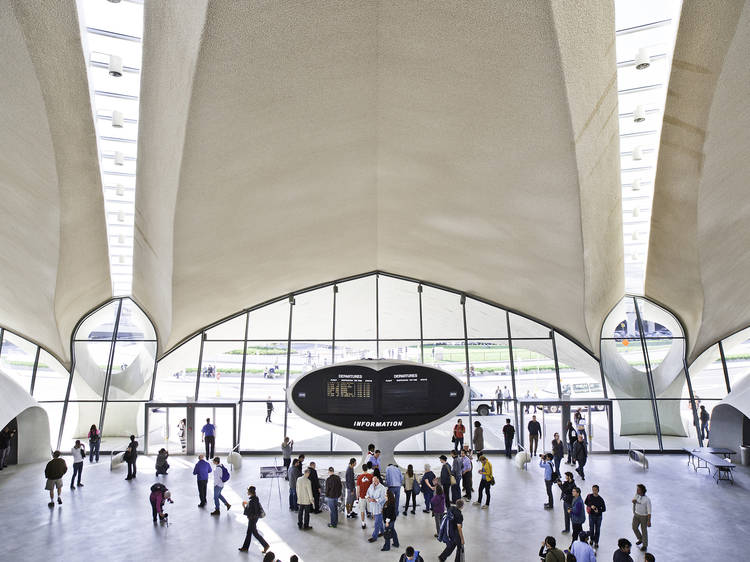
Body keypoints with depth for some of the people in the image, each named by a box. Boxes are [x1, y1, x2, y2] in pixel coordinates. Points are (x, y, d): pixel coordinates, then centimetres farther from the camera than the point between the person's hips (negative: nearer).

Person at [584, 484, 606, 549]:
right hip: (591, 515, 1)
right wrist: (590, 506, -14)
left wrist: (598, 511, -25)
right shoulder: (589, 496, -11)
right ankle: (592, 539, 34)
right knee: (591, 529, 9)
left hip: (598, 516, -1)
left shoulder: (600, 499, -16)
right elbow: (585, 502, 4)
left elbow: (604, 509, -8)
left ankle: (596, 542, 28)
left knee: (597, 530, 11)